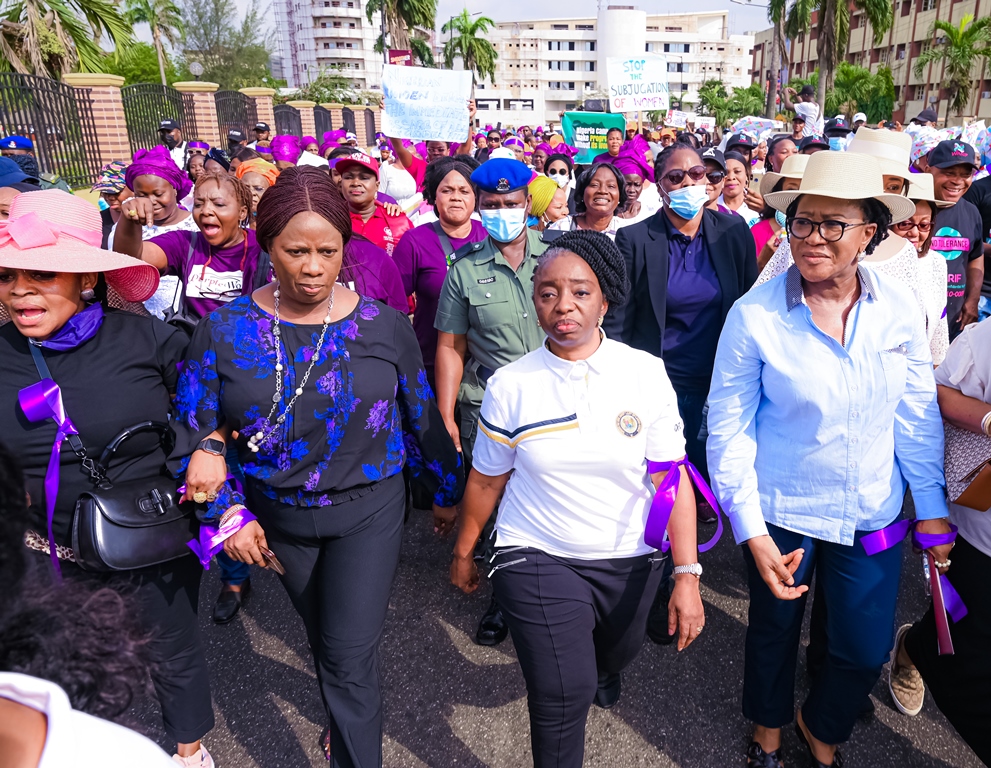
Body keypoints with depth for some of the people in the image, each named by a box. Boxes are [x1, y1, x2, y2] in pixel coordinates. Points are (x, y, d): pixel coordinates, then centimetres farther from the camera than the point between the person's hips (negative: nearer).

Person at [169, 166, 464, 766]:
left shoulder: (384, 326, -12)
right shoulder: (226, 329, -10)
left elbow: (422, 417, -1)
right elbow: (194, 433, -5)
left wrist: (450, 488, 7)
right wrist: (228, 513, -11)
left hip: (369, 511, -3)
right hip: (279, 518, 3)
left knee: (352, 656, -3)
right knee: (322, 634, 26)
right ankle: (347, 713, 56)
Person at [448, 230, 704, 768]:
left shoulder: (645, 373, -12)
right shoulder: (509, 385, -11)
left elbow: (672, 477, -11)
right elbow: (486, 480, 0)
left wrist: (687, 575, -14)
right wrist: (463, 552, 10)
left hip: (629, 560, 2)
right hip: (537, 559, -2)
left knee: (618, 652, 26)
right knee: (562, 694, -7)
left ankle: (601, 669, 63)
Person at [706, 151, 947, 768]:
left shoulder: (898, 306, -7)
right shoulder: (755, 314, -17)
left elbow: (917, 412, 1)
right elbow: (728, 429, -13)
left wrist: (932, 507, 4)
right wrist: (752, 531, -16)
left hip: (873, 515, 3)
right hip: (782, 513, -2)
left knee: (866, 649, 14)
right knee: (775, 631, 18)